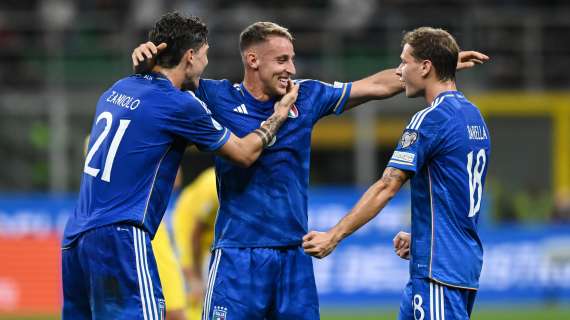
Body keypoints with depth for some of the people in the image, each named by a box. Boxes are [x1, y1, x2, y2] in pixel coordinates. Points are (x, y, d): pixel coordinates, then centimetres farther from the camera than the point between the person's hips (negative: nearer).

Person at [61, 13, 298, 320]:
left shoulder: (117, 90, 13)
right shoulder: (179, 105, -8)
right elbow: (245, 153, 4)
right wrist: (280, 112, 19)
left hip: (75, 237, 8)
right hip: (118, 237, -8)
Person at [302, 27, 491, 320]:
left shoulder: (431, 119, -13)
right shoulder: (474, 117, 15)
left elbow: (386, 188, -17)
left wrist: (334, 236, -16)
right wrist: (418, 237, 20)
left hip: (439, 268, -10)